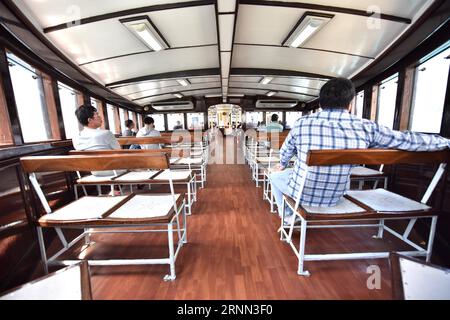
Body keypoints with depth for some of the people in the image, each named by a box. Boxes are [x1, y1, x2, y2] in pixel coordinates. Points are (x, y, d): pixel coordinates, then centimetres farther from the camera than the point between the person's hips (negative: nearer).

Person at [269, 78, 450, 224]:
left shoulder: (302, 124, -14)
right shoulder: (366, 128, -12)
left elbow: (285, 152, 3)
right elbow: (409, 140, 3)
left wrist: (282, 165, 25)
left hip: (301, 194, -3)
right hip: (334, 198, 4)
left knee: (275, 175, 26)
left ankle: (288, 217, 39)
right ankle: (293, 215, 50)